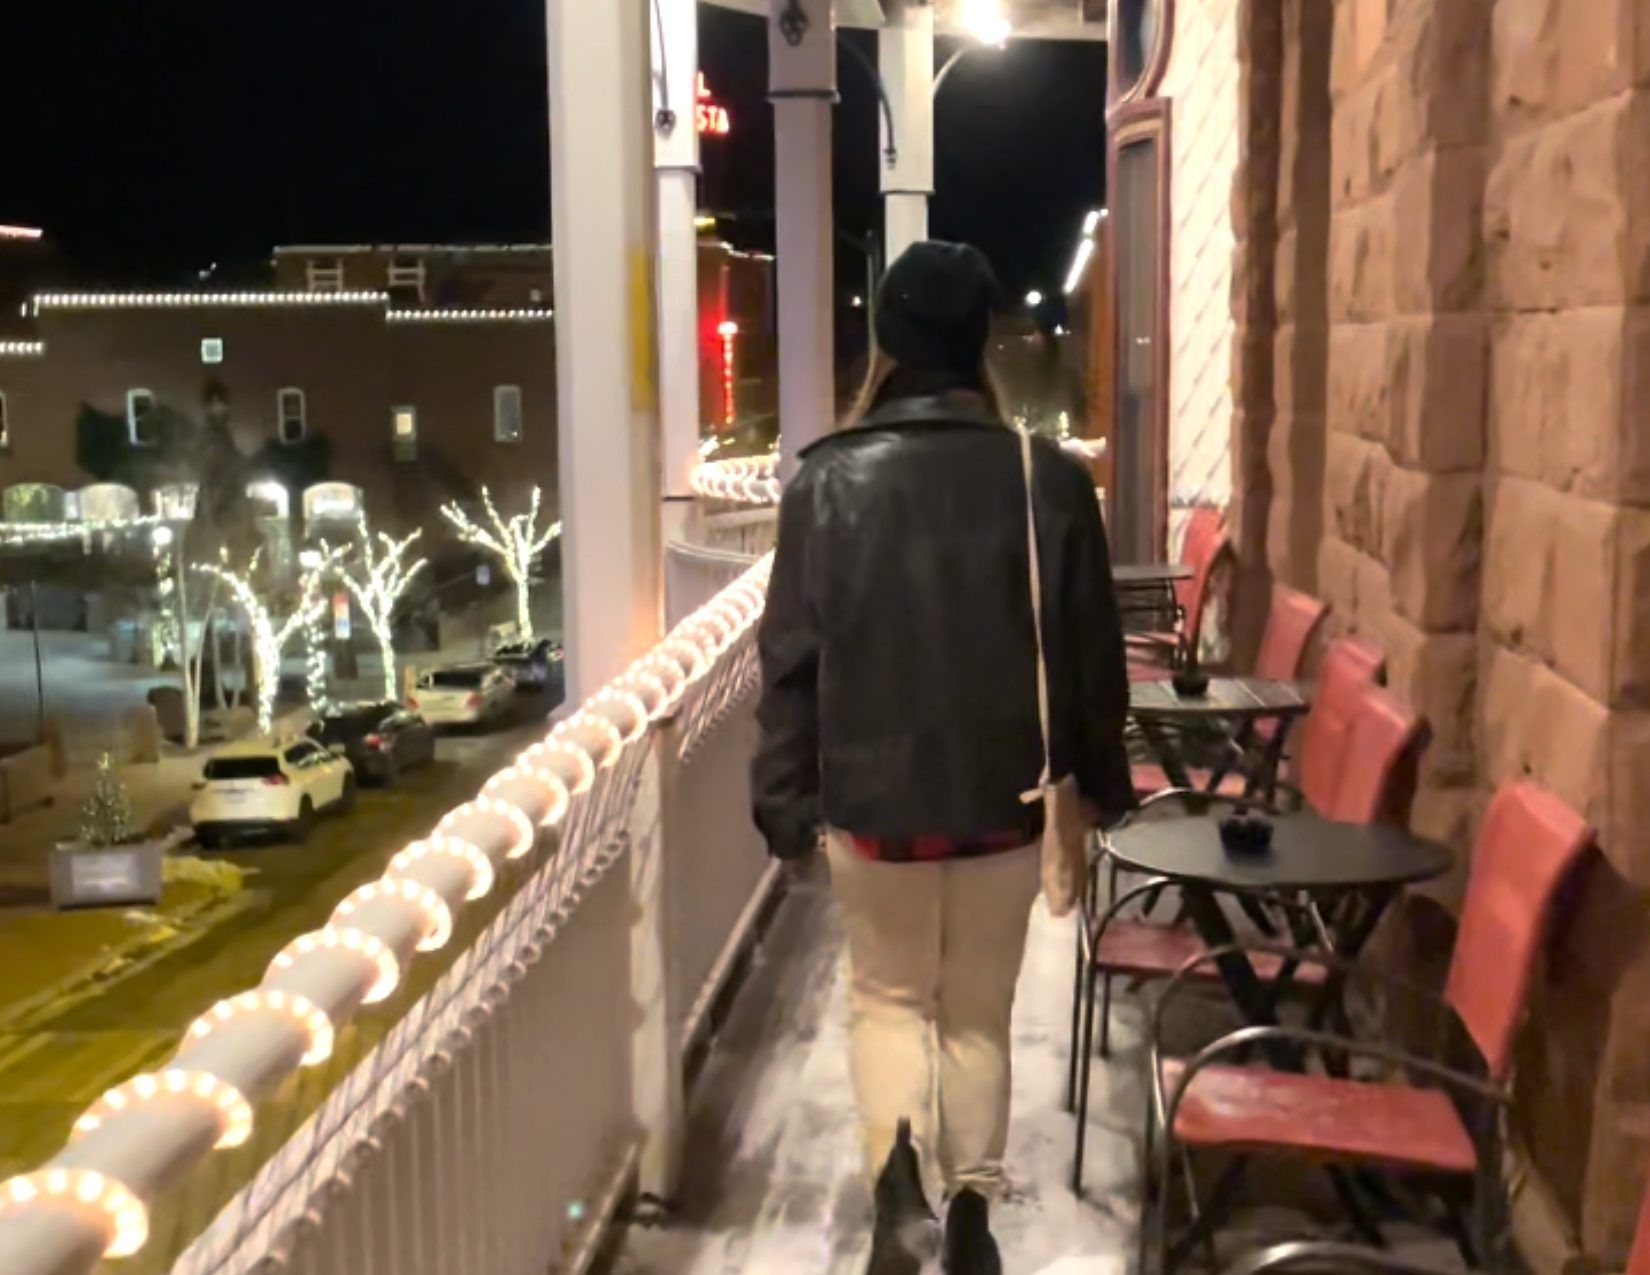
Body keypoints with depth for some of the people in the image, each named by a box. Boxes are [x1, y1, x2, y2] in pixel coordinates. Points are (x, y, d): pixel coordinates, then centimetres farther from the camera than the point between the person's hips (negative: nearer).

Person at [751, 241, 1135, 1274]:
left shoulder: (830, 482, -8)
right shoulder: (1053, 482, -7)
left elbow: (793, 658, -5)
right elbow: (1094, 654, 1)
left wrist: (786, 800, 5)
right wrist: (1104, 782, 14)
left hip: (874, 798, -1)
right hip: (1003, 799, 1)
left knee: (890, 996, 19)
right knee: (981, 1012, 19)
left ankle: (897, 1160, -3)